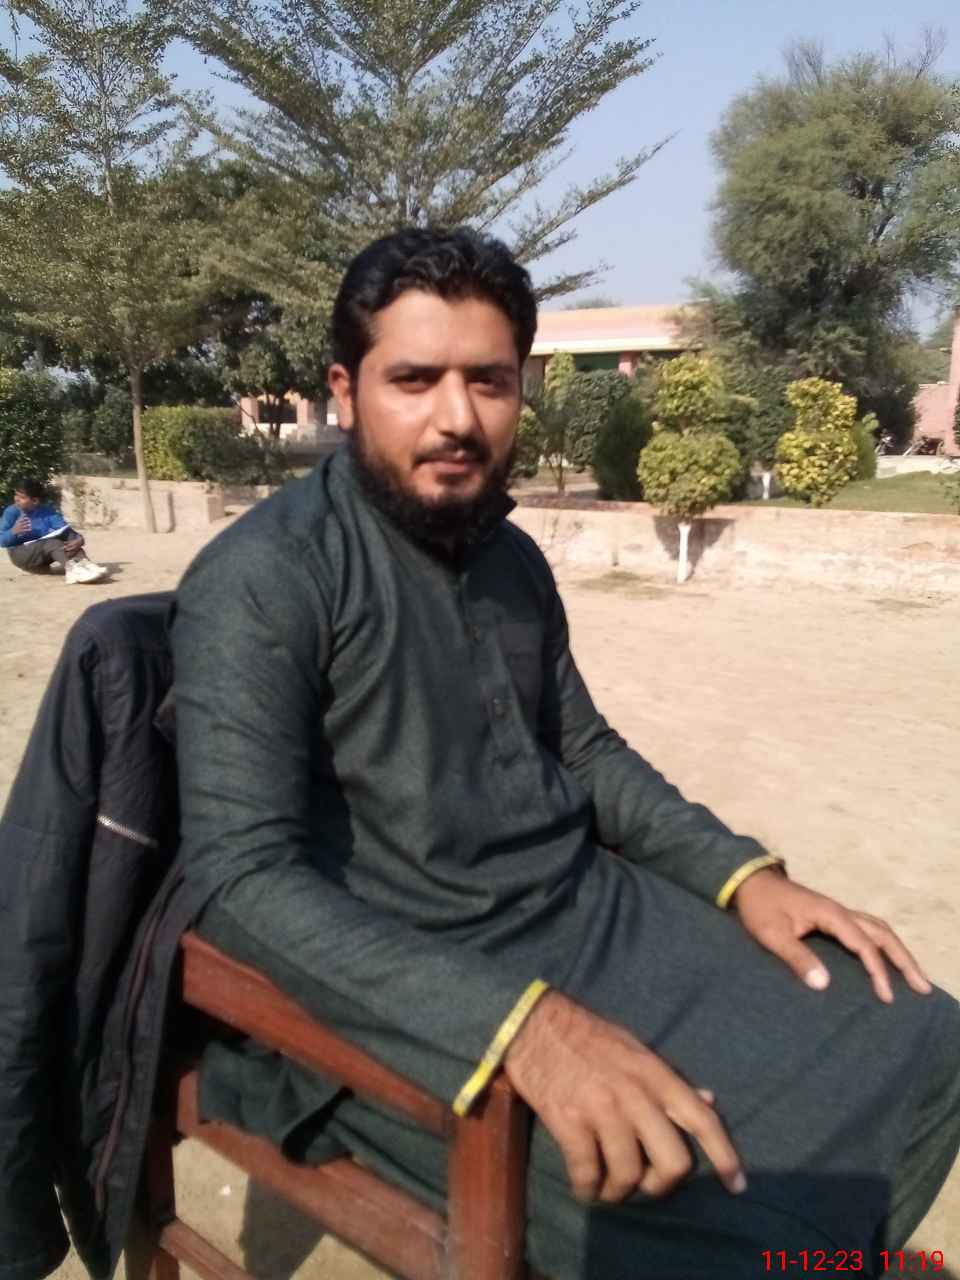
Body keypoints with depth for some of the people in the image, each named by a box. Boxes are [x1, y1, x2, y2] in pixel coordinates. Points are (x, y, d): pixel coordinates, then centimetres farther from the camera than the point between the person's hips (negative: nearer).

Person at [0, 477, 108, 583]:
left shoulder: (48, 511, -2)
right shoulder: (11, 512, -7)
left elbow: (65, 529, -17)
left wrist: (79, 539, -39)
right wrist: (13, 532, -33)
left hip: (45, 549, 4)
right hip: (21, 554, -4)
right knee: (52, 543, -33)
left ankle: (83, 563, -45)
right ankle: (71, 568, -61)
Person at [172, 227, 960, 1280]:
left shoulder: (512, 558, 8)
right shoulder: (262, 580, -15)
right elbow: (239, 876, -22)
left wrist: (741, 875, 2)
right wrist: (520, 1020, -32)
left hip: (593, 909, 7)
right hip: (407, 997, -7)